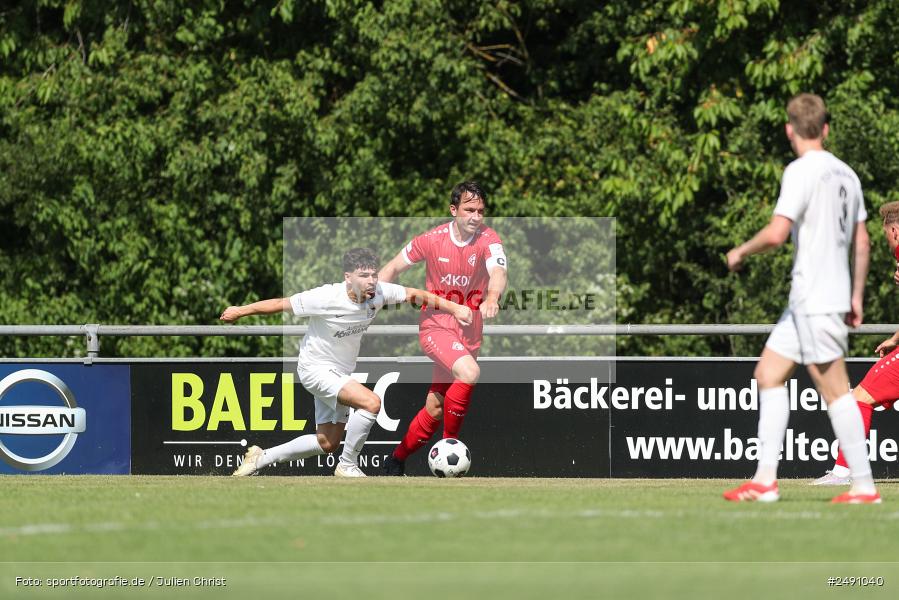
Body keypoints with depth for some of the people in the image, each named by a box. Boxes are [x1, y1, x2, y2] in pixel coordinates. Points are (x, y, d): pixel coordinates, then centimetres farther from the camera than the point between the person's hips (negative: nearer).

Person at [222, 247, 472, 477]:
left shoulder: (378, 292, -13)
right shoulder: (326, 298, -27)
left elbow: (414, 294, -1)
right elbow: (281, 304, -17)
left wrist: (454, 307, -10)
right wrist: (240, 311, -6)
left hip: (339, 373, 8)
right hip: (315, 368, -8)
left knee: (327, 443, 14)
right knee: (371, 402, -27)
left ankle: (261, 458, 28)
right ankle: (347, 466, -12)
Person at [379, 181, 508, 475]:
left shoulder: (488, 239, -9)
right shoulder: (432, 240, -8)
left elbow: (498, 272, -28)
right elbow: (393, 268, 6)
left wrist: (492, 297, -49)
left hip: (469, 330, 3)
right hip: (435, 325, -3)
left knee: (435, 409, 6)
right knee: (469, 372, -31)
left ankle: (396, 462, 26)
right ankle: (450, 442, -16)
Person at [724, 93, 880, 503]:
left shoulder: (801, 171, -14)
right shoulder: (846, 174, 12)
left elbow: (777, 233, -22)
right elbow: (862, 243, 17)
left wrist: (741, 252, -4)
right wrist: (856, 296, 23)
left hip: (816, 299, -9)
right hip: (805, 301, 9)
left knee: (835, 390, -6)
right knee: (769, 374, 12)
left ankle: (864, 486, -5)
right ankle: (765, 478, 8)